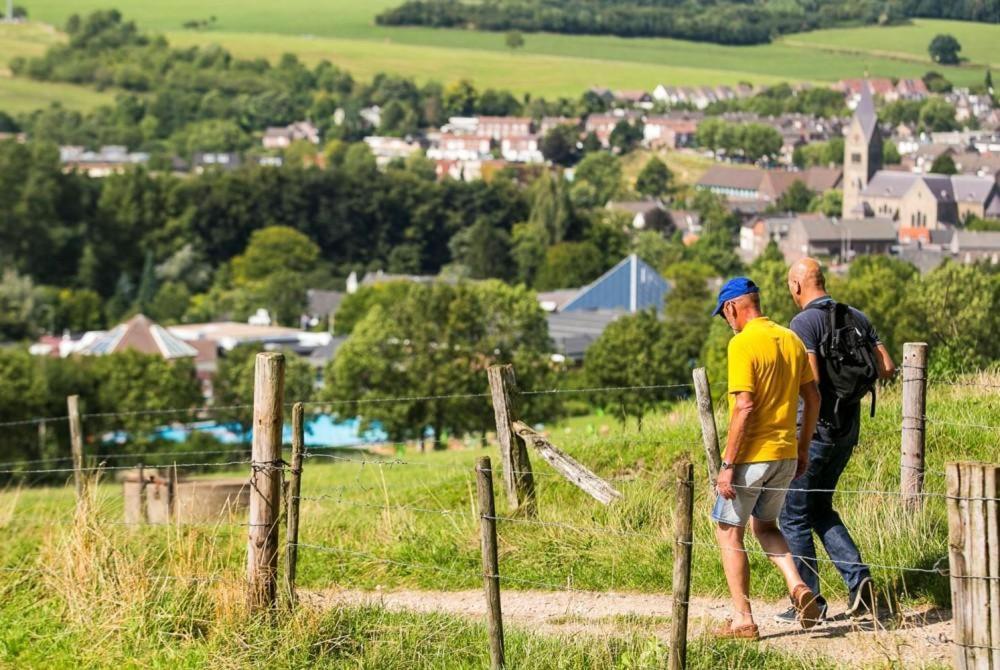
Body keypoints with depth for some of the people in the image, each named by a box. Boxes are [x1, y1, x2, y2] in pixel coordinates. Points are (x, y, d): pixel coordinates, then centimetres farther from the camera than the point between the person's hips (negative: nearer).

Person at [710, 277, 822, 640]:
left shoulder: (742, 344, -16)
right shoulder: (791, 340, 7)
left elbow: (744, 408, -22)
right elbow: (813, 397, 12)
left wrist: (727, 465, -18)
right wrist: (803, 447, 21)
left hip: (751, 456, -7)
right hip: (786, 455, 7)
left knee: (728, 532, 7)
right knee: (764, 524, 24)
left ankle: (742, 620, 6)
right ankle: (798, 587, 2)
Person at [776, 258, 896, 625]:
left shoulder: (804, 323, -15)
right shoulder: (858, 318, 7)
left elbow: (809, 379, -25)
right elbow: (886, 368, 7)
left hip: (814, 429, -7)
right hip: (848, 429, 7)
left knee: (794, 515, 5)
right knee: (820, 508, 20)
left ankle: (809, 603, 7)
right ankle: (858, 578, 4)